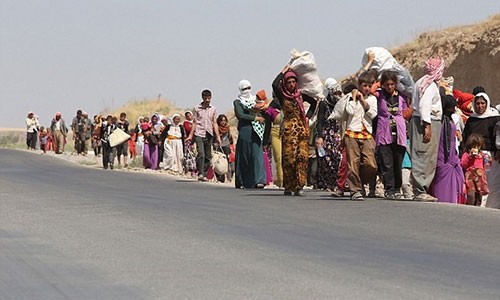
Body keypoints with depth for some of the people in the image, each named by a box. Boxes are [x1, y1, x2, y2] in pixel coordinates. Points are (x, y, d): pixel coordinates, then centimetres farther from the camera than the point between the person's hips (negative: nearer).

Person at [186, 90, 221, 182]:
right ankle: (200, 173, -19)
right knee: (201, 153, -17)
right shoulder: (197, 108, 5)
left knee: (208, 156, 4)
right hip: (199, 134, -3)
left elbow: (214, 123, 10)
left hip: (209, 135, 3)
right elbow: (194, 122, 8)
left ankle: (205, 174, 12)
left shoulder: (213, 109, 10)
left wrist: (217, 136, 3)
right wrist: (190, 135, 3)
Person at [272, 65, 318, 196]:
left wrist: (308, 116, 14)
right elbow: (275, 85, -19)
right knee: (289, 157, -7)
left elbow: (314, 103, 27)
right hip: (289, 129, -3)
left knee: (302, 155, -8)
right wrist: (283, 71, -6)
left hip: (302, 128, 3)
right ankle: (288, 187, -2)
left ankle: (299, 185, -9)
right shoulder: (282, 96, 2)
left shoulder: (300, 94, 13)